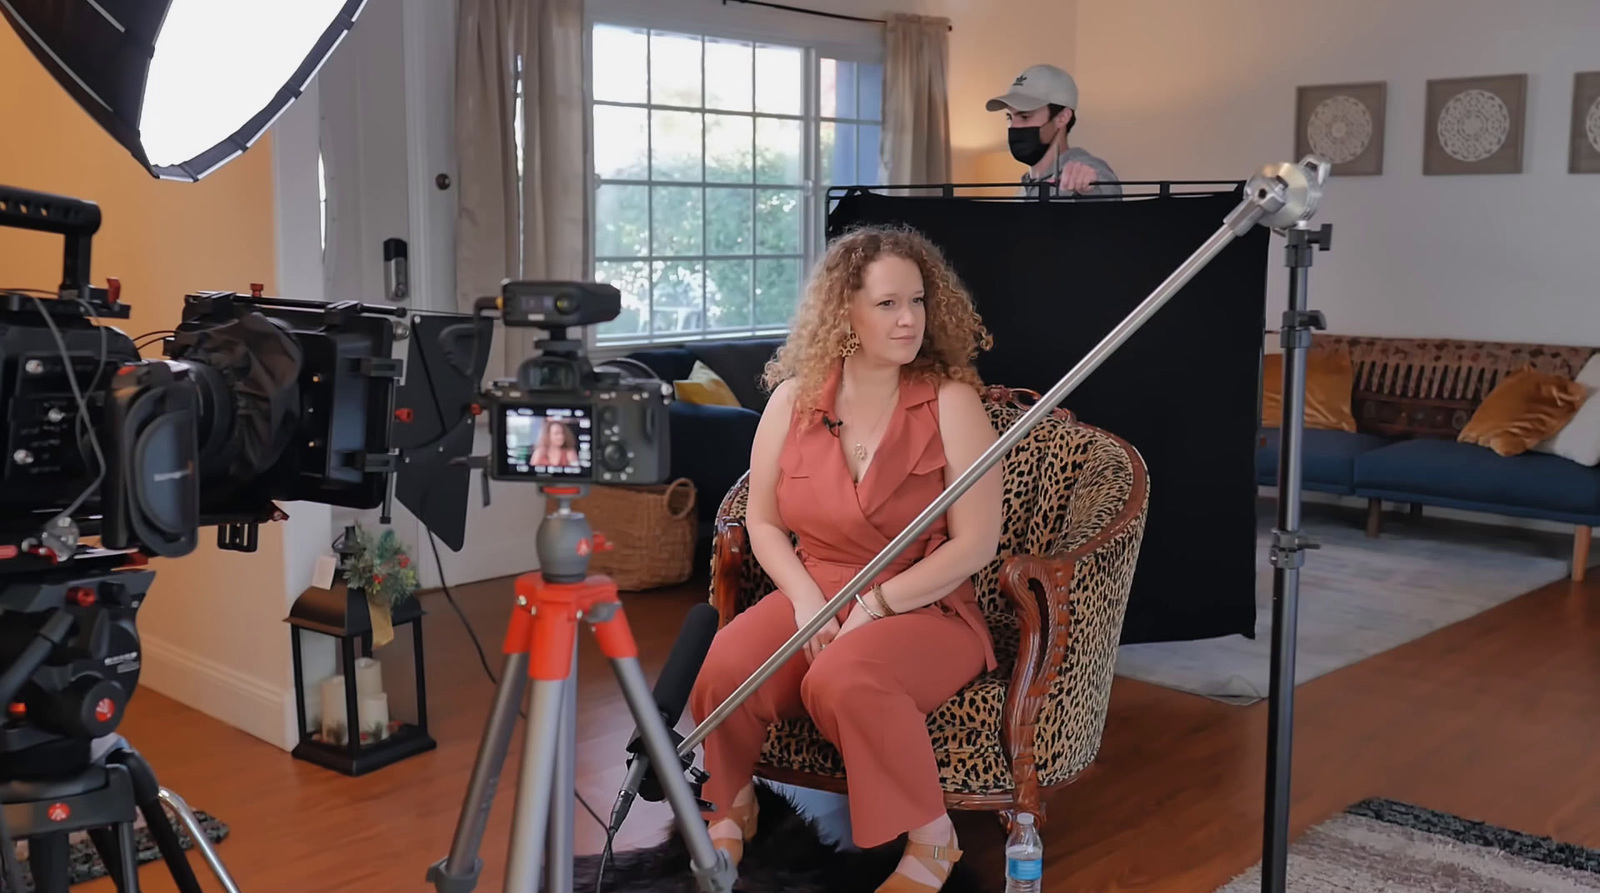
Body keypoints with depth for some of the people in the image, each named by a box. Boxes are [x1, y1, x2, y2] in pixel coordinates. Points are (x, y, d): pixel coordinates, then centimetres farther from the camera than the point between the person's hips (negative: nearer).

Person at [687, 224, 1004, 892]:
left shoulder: (951, 401, -8)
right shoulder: (793, 397, 2)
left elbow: (976, 544, -11)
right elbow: (762, 521, 7)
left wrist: (873, 604, -17)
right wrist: (805, 598, -11)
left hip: (926, 608, -3)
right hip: (811, 596, 3)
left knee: (845, 678, -35)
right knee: (724, 669, -26)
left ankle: (932, 837, -10)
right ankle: (731, 806, 7)